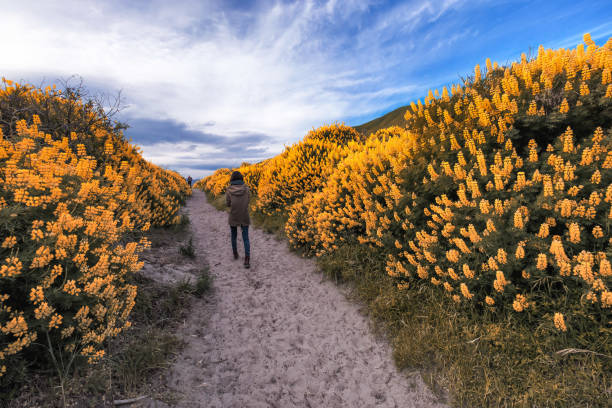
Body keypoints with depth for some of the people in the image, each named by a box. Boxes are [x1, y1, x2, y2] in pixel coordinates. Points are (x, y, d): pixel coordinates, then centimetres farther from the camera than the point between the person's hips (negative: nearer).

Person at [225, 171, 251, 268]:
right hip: (244, 217, 0)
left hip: (233, 217, 0)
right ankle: (247, 260, -10)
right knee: (245, 238, 5)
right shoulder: (246, 188, -4)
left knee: (234, 235, 24)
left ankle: (235, 254, 38)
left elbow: (228, 204, -2)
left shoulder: (229, 190, -7)